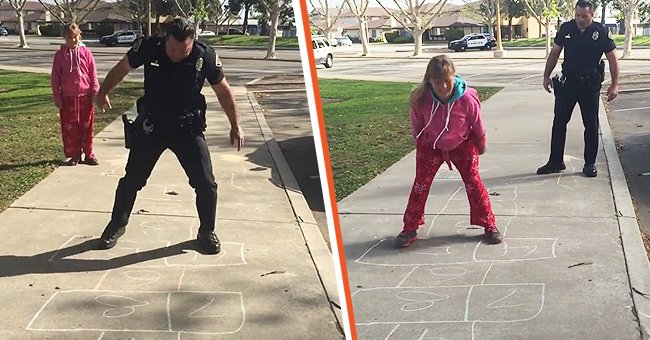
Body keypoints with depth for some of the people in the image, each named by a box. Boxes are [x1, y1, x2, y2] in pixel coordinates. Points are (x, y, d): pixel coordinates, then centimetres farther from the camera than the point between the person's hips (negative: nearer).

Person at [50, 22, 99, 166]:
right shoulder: (60, 55, 1)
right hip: (67, 97, 1)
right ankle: (73, 155, 14)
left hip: (85, 96, 0)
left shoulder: (86, 52, 0)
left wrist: (95, 92, 0)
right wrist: (56, 96, 0)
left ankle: (88, 154, 15)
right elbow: (55, 77, 4)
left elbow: (93, 74, 3)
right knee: (69, 128, 5)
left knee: (87, 127, 6)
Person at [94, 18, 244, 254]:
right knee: (132, 180, 9)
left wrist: (235, 126, 1)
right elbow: (122, 68, 4)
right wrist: (103, 92, 13)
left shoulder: (205, 56, -17)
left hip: (188, 129, 0)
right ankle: (117, 225, 30)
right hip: (151, 127, 1)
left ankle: (207, 232, 17)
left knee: (206, 183, -4)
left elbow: (223, 91, -2)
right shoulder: (148, 48, -17)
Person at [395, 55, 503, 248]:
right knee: (420, 185, 1)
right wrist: (419, 142, 8)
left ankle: (489, 225, 13)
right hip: (430, 146, 1)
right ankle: (410, 229, 11)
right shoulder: (420, 99, -28)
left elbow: (477, 124, -11)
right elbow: (417, 125, -7)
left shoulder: (467, 98, -30)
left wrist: (481, 146, 3)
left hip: (462, 145, -1)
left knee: (473, 182, 1)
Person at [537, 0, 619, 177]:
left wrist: (614, 84, -12)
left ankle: (590, 164, 16)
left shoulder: (601, 32, -8)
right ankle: (556, 162, 14)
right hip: (567, 83, 2)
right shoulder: (566, 28, -1)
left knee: (591, 125, 4)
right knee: (559, 122, 5)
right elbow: (554, 53, 9)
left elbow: (612, 59, -5)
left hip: (590, 85, -2)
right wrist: (546, 76, 5)